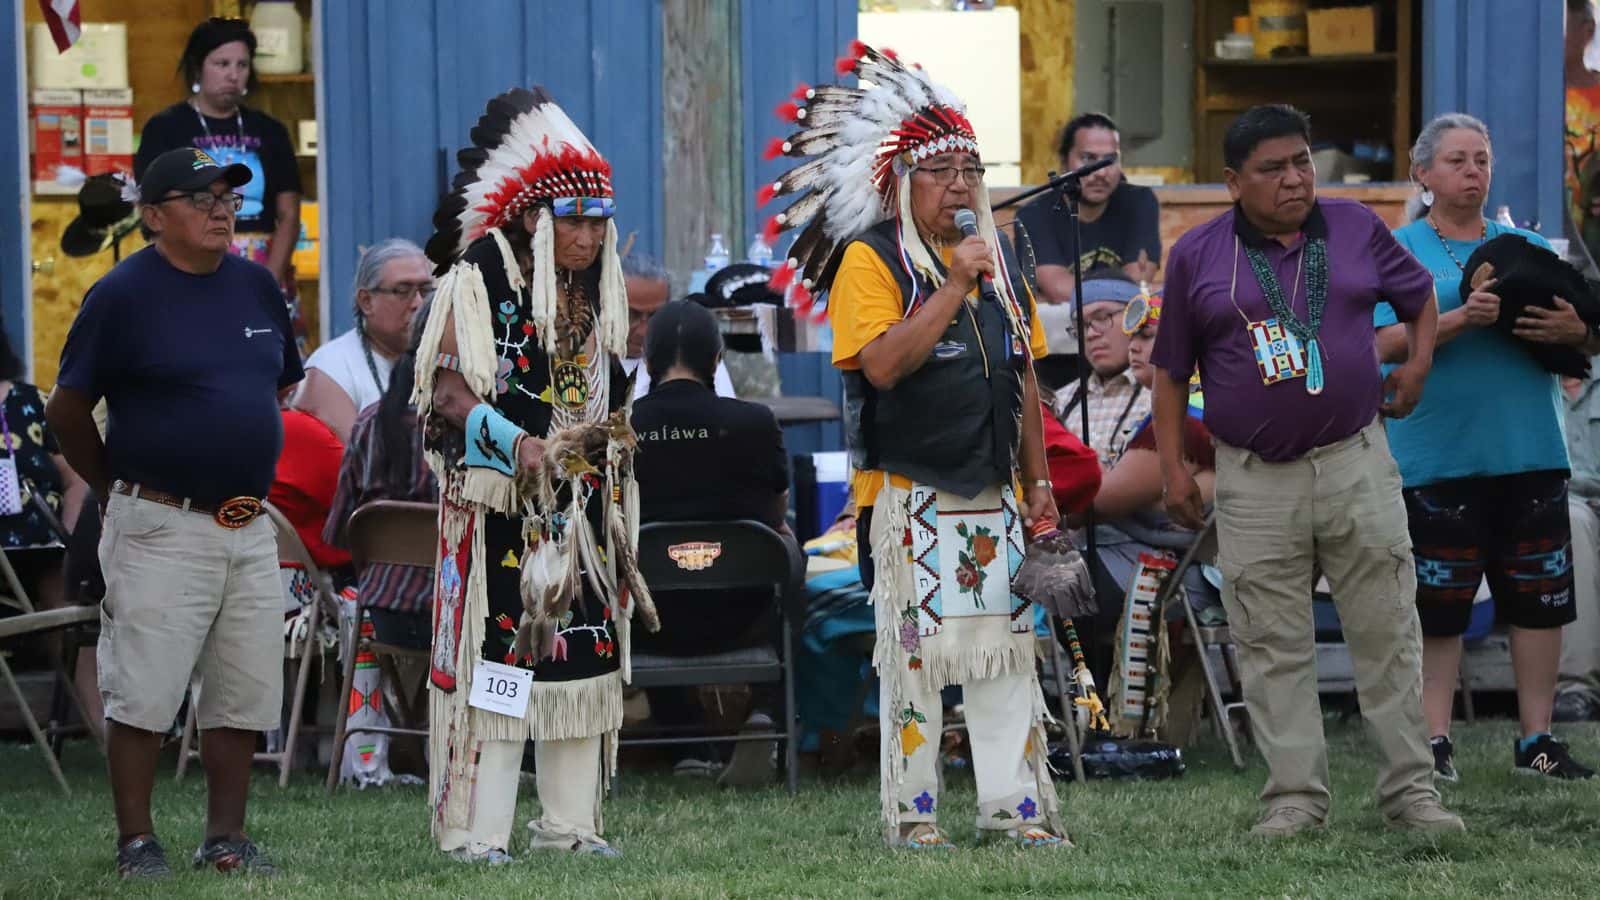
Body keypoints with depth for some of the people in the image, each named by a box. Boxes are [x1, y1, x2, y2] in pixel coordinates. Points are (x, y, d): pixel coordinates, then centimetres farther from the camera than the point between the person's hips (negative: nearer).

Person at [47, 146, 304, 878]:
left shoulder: (255, 286, 10)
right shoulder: (123, 295, -7)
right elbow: (67, 408, -2)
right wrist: (117, 489, 5)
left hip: (249, 530, 6)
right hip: (160, 531, -6)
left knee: (244, 697, 6)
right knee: (143, 694, -5)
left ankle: (226, 839, 15)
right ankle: (136, 841, 4)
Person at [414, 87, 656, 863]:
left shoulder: (599, 293, 13)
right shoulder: (480, 281, -8)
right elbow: (448, 388, -15)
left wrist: (609, 438, 11)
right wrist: (518, 445, -26)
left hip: (582, 506, 7)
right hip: (501, 506, -7)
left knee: (583, 651, 5)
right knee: (495, 647, -10)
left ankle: (569, 820, 12)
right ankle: (477, 829, -9)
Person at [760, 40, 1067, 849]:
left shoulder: (997, 258, 14)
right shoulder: (871, 261, -6)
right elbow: (883, 362, -21)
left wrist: (1038, 479, 14)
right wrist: (954, 286, -20)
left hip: (993, 494, 6)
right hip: (912, 496, -6)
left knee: (1008, 642, 5)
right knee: (915, 648, -4)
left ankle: (1014, 801, 10)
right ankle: (911, 811, 1)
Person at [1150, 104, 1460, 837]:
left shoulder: (1356, 228, 6)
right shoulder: (1197, 256, 2)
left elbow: (1419, 294, 23)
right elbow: (1171, 370, 8)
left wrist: (1418, 365, 9)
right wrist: (1172, 466, 4)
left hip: (1356, 465, 1)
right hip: (1255, 481, -1)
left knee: (1386, 632, 1)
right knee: (1273, 646, 1)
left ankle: (1411, 787, 7)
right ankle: (1295, 795, 7)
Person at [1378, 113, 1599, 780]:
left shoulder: (1528, 247, 14)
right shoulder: (1398, 251, 3)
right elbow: (1389, 344, -11)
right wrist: (1463, 318, -26)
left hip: (1530, 450, 4)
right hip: (1438, 456, -4)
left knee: (1540, 599, 4)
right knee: (1439, 605, -1)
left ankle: (1536, 740, 12)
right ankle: (1435, 742, 5)